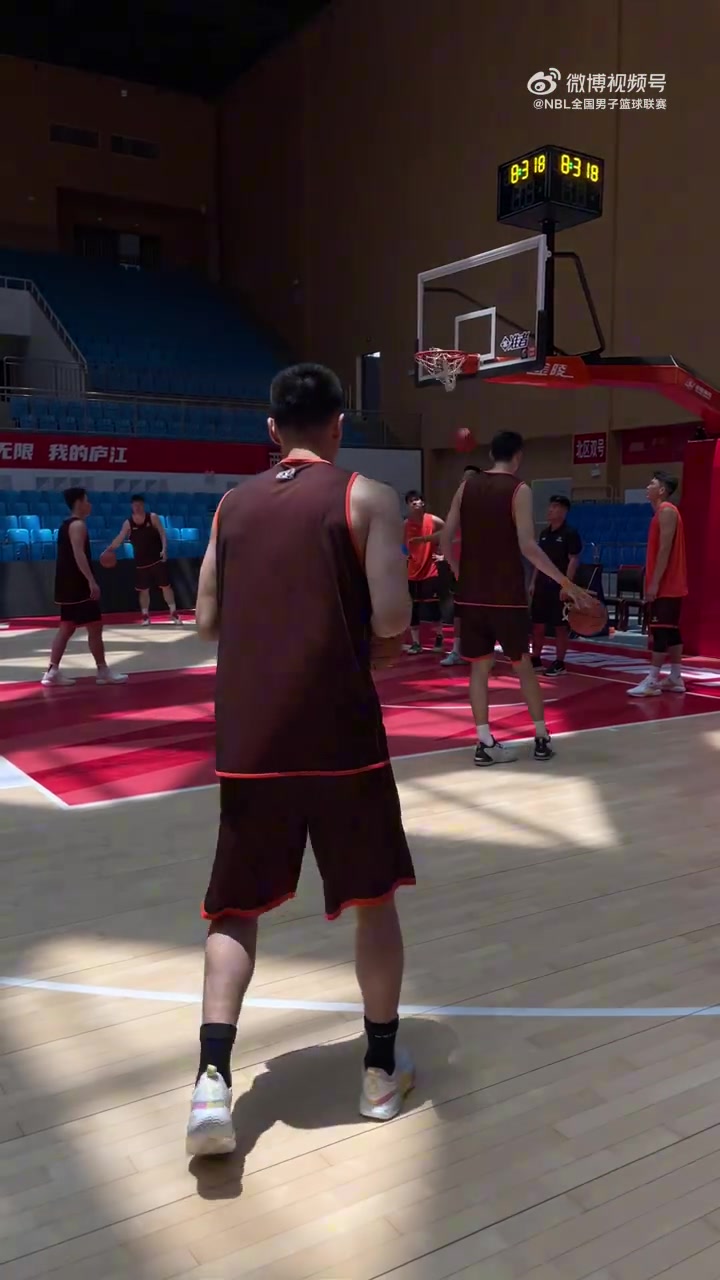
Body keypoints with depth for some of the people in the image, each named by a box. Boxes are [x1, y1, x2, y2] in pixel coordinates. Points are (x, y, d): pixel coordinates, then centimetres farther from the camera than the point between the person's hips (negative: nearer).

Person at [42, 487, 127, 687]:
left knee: (67, 627, 10)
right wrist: (91, 581, -29)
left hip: (67, 584, 10)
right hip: (78, 585, -10)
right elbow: (78, 554, -23)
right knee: (95, 626, -3)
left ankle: (53, 671, 7)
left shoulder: (66, 525, 18)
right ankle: (103, 671, 2)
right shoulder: (78, 524, -12)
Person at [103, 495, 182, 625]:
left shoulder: (153, 517, -4)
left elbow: (163, 534, -6)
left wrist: (164, 550, -19)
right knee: (143, 590, 7)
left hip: (157, 559, -2)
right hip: (141, 562, 2)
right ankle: (145, 615, 18)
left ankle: (174, 613, 11)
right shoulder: (128, 523, 0)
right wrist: (109, 549, -10)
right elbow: (119, 539, 3)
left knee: (166, 586, 2)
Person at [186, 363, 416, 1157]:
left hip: (247, 736, 3)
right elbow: (392, 623, -10)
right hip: (340, 733, -3)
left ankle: (213, 1080, 1)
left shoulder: (232, 506, 12)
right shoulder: (366, 497, -1)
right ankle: (382, 1071, 27)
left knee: (237, 907, 15)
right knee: (373, 898, 16)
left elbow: (208, 623, 12)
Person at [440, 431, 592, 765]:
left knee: (479, 665, 9)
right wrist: (566, 583, -13)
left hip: (471, 592, 4)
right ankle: (542, 738, 18)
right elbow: (527, 546, -16)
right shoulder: (519, 490, -6)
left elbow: (445, 540, 6)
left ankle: (485, 743, 7)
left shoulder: (466, 487, 7)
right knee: (523, 664, 10)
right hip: (507, 594, -3)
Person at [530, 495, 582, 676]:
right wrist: (533, 582, 13)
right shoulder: (544, 533, 13)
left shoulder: (570, 533, -8)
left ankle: (559, 664, 7)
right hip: (542, 585, 7)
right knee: (538, 624, 10)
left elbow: (573, 560, -11)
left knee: (560, 626, 0)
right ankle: (535, 659, 20)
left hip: (559, 586, -7)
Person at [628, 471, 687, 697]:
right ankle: (675, 679, 15)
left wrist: (654, 583, -22)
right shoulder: (662, 512, 18)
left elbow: (665, 549, -20)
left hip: (665, 585, -10)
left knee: (660, 630, -10)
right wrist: (652, 582, 19)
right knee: (671, 631, 11)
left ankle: (652, 682, -11)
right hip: (669, 585, 10)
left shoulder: (666, 511, -12)